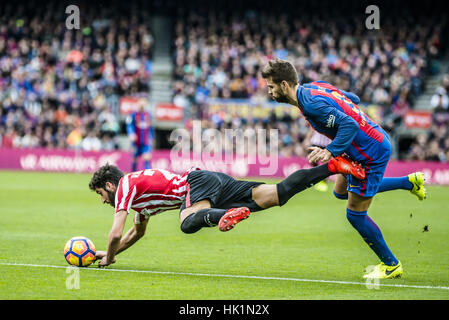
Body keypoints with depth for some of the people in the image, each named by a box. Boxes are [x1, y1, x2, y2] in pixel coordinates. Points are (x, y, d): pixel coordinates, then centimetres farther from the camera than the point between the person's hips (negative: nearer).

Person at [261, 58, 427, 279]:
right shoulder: (314, 87, 4)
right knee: (341, 191, 28)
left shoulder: (311, 103, -25)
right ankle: (410, 182, 30)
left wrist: (330, 152, -34)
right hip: (375, 141, 10)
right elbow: (353, 99, 14)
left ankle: (391, 265, 16)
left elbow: (349, 124, -32)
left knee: (355, 214, 0)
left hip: (371, 153, -10)